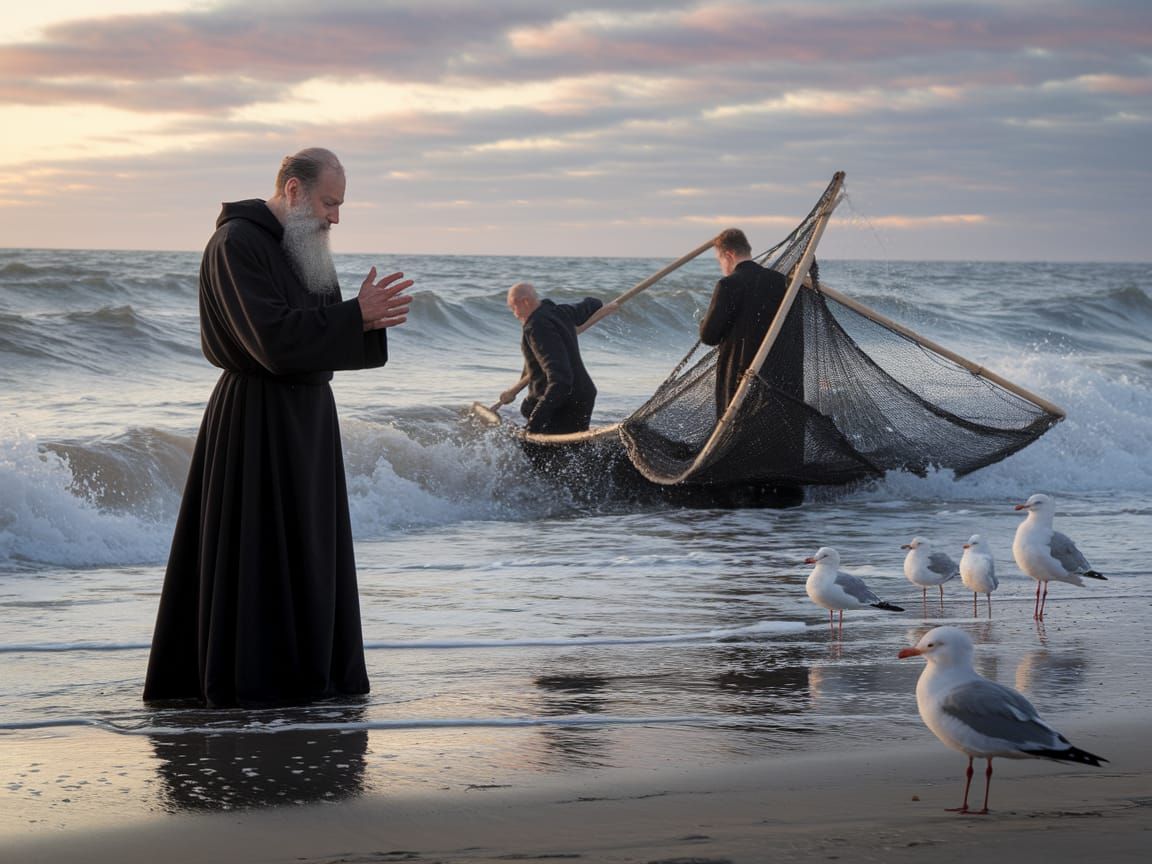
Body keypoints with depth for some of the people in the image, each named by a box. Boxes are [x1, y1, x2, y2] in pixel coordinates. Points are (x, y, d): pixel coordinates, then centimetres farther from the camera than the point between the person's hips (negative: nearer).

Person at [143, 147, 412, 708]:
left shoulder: (301, 248, 14)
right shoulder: (236, 244, -15)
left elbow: (322, 335, 12)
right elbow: (274, 338, -23)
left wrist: (370, 319, -9)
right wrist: (356, 315, -21)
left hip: (306, 412, 9)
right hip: (256, 414, -9)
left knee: (306, 549, 11)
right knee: (257, 550, -5)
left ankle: (304, 672, 17)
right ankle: (247, 681, 0)